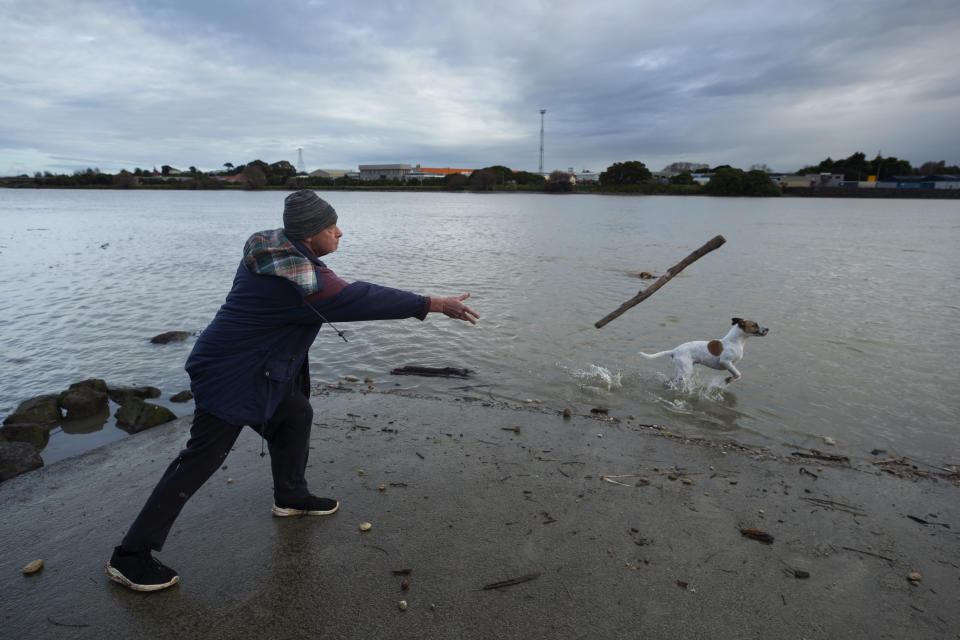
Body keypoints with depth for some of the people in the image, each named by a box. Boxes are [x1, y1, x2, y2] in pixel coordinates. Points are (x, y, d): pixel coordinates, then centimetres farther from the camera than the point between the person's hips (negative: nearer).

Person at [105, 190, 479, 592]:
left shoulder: (268, 247, 0)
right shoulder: (304, 281, -27)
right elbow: (363, 300, -26)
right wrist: (436, 305, -21)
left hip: (256, 370, 10)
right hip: (230, 378, -10)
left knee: (296, 415, 19)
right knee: (200, 461, -3)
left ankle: (290, 497, 38)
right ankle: (130, 557, 8)